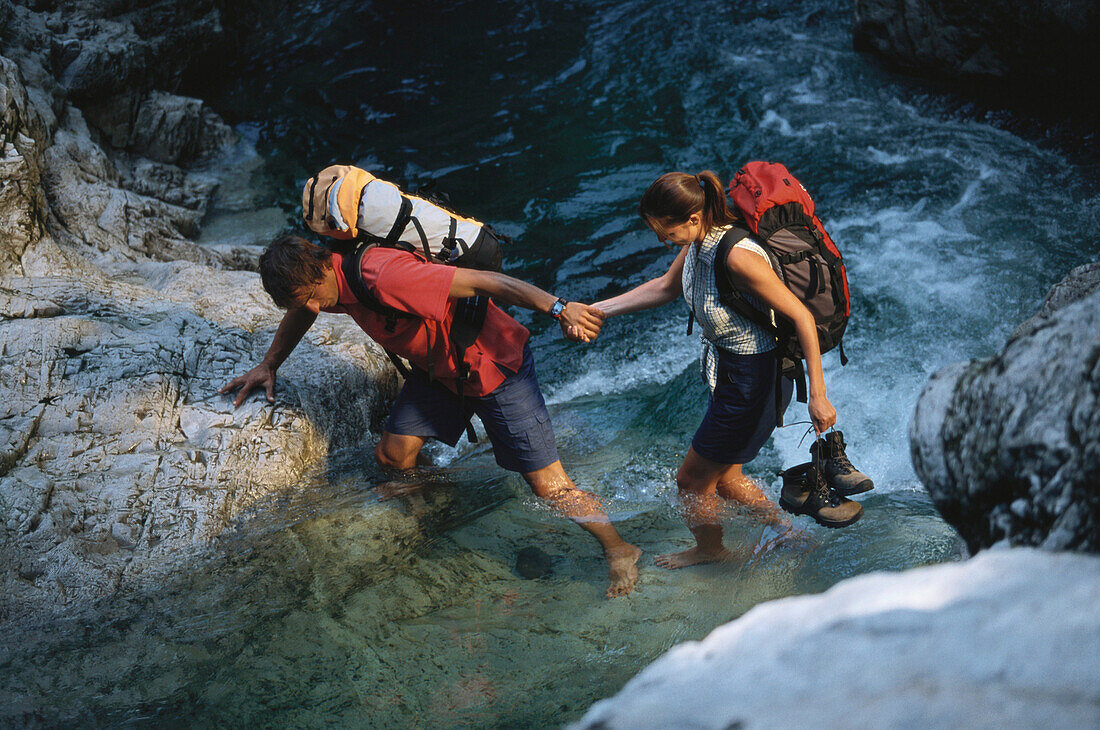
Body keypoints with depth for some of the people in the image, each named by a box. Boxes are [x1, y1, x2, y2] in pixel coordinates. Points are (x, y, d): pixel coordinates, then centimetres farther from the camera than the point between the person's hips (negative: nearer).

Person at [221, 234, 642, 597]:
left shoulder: (383, 277, -34)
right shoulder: (317, 277, -6)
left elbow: (484, 282, -35)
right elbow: (300, 312, 20)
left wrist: (558, 308, -38)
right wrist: (268, 366, 23)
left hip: (495, 365, -8)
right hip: (436, 369, 8)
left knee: (548, 485, -7)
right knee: (392, 457, -3)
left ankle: (619, 553, 10)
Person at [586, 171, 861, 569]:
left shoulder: (738, 256, -32)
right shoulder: (700, 239, -6)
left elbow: (802, 317, -27)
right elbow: (666, 287, 13)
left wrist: (818, 396, -26)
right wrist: (596, 310, 9)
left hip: (755, 379, -9)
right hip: (730, 370, 9)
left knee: (692, 480, 12)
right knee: (724, 477, 25)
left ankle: (710, 550, 40)